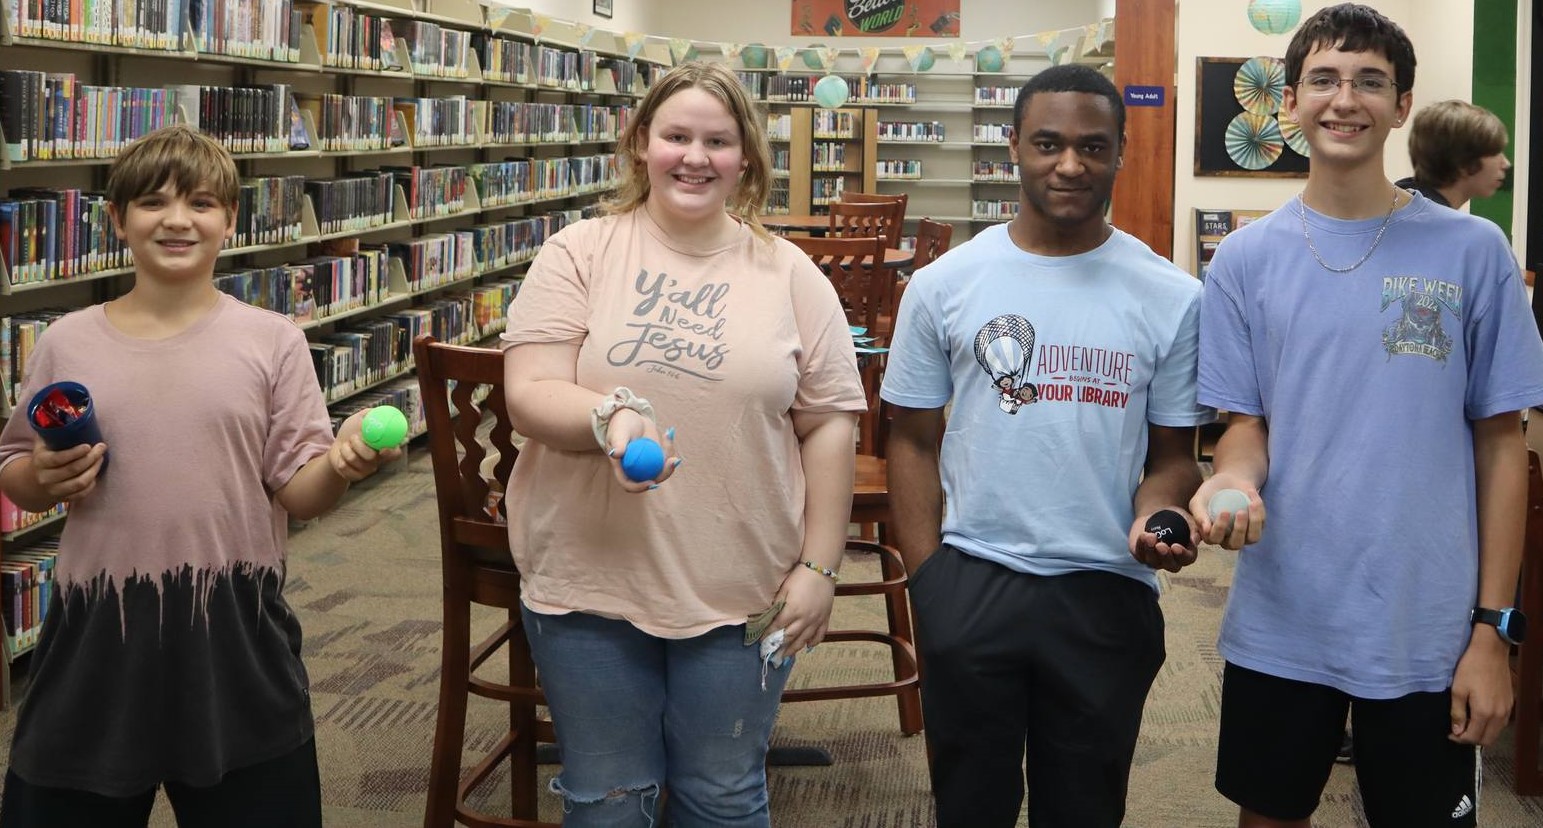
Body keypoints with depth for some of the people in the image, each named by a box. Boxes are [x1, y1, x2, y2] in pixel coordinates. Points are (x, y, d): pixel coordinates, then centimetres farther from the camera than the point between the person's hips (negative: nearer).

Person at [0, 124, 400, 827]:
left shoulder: (272, 341, -1)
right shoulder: (66, 345, 3)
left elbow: (299, 494, -2)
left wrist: (342, 462, -22)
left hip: (236, 629, -1)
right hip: (99, 634, 1)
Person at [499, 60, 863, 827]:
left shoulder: (791, 274, 1)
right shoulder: (577, 255, -3)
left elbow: (829, 424, 3)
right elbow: (529, 394, -10)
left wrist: (818, 566, -1)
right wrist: (607, 415, -30)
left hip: (742, 593, 1)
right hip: (590, 586, -1)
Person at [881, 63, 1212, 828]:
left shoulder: (1172, 298, -2)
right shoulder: (943, 285, -1)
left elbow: (1172, 453, 4)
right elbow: (914, 441, 4)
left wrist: (1156, 518, -18)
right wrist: (927, 583, -3)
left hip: (1107, 593, 0)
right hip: (970, 586, 0)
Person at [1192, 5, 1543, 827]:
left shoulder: (1471, 252, -4)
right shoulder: (1247, 258, 1)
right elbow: (1248, 423, 5)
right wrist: (1231, 480, -19)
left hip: (1428, 634, -1)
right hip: (1279, 626, 2)